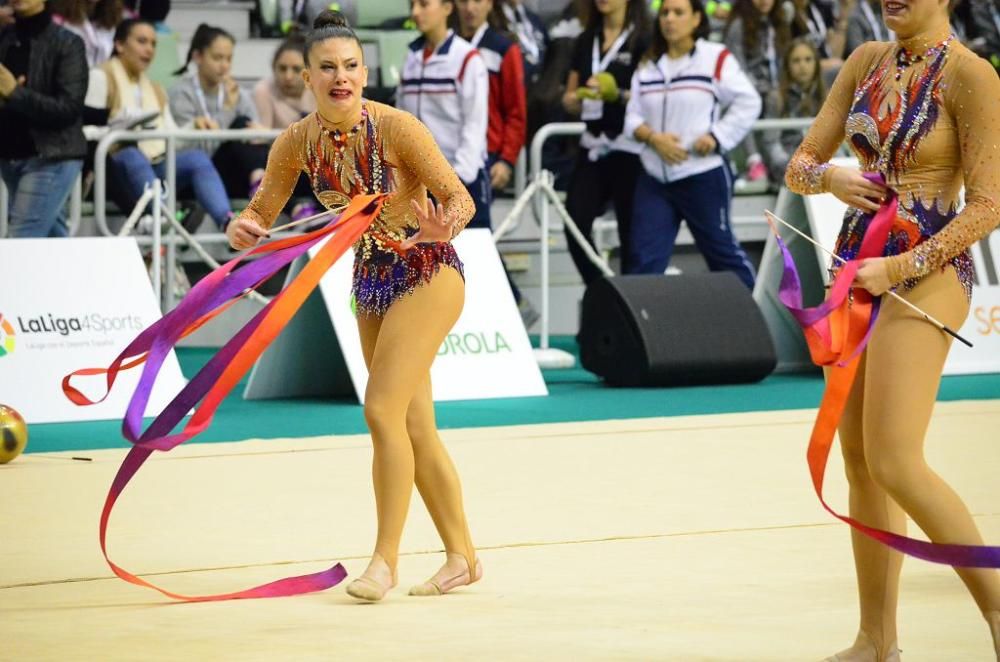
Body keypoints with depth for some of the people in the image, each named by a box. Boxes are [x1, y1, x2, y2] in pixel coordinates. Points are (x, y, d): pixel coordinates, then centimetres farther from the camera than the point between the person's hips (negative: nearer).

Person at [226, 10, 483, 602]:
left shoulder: (396, 128, -22)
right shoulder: (297, 143, -7)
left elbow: (461, 199, -18)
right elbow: (262, 214, 2)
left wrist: (442, 227, -40)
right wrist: (243, 228, -21)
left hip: (427, 272, -6)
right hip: (372, 279, 6)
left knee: (383, 409, -18)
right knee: (415, 429, 11)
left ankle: (385, 559, -12)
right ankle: (462, 557, 22)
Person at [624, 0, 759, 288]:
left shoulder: (716, 59, -5)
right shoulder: (647, 65, 10)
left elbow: (748, 103, -5)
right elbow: (633, 117, 7)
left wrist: (717, 137, -14)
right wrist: (653, 137, -13)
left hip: (703, 175, -4)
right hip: (654, 177, 4)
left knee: (721, 249, 9)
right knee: (644, 258, -2)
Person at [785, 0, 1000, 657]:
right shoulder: (867, 62, 9)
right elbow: (799, 166, 13)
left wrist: (899, 268, -19)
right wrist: (830, 175, -11)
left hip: (927, 274, -7)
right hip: (860, 268, 7)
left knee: (893, 461, -16)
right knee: (859, 462, 7)